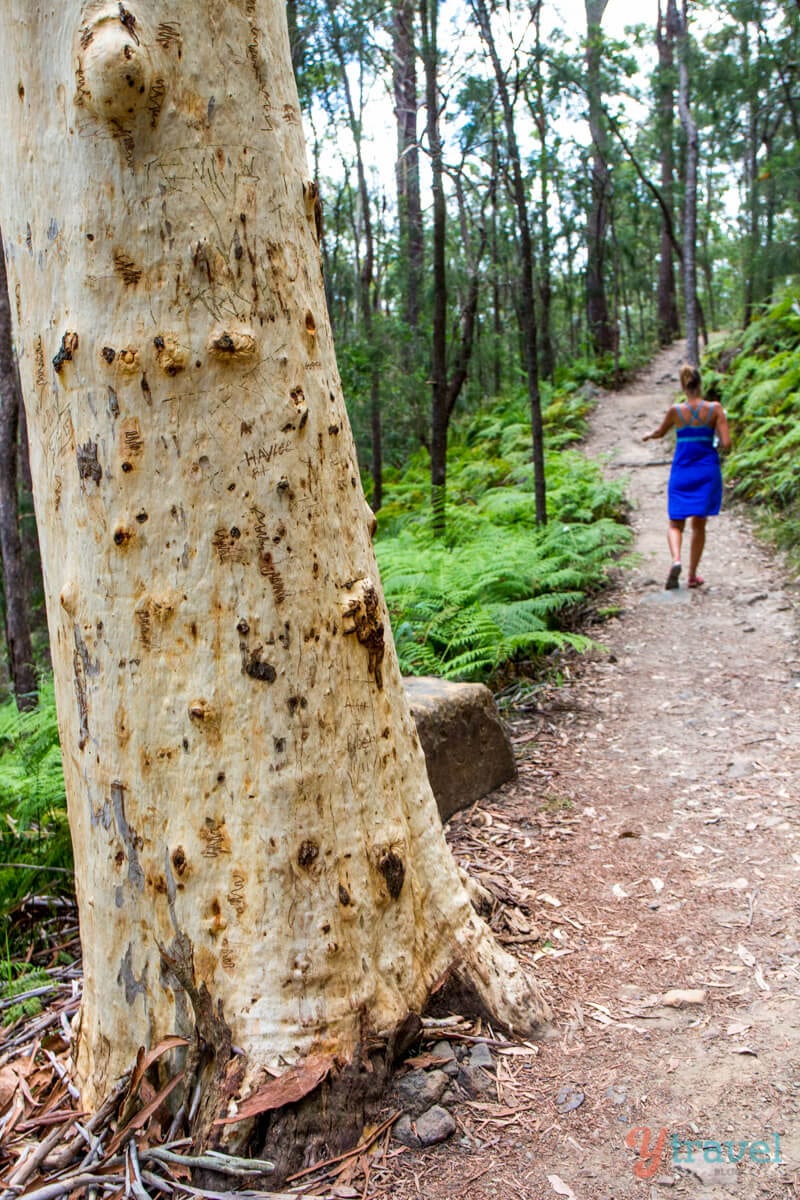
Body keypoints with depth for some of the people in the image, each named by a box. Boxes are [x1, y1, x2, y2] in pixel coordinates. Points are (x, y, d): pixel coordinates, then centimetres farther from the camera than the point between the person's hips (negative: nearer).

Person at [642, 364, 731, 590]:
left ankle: (676, 560, -20)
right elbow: (726, 444, -13)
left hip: (681, 472, 0)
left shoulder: (675, 410, -6)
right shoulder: (715, 408, -8)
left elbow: (660, 432, 14)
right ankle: (693, 576, 18)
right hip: (707, 472, 0)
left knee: (675, 524, 9)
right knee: (699, 525, 14)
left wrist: (648, 435, 36)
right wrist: (715, 440, 10)